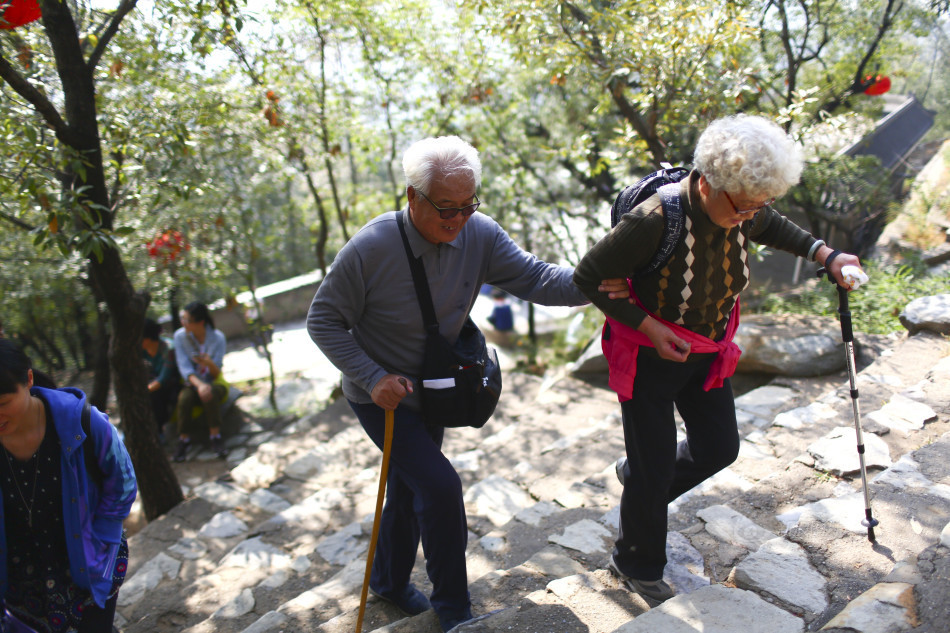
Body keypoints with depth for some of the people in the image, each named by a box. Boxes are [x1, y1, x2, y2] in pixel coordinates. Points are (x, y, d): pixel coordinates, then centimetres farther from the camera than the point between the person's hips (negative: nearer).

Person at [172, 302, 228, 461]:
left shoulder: (218, 338, -12)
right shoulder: (180, 336, -8)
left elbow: (216, 373, -14)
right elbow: (184, 367, -14)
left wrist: (209, 363, -38)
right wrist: (199, 384, -32)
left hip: (214, 382, -1)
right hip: (192, 382, 1)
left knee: (210, 394, -36)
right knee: (184, 398, -32)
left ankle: (215, 437, -24)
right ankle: (184, 438, -13)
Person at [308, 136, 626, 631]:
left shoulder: (479, 234, -14)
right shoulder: (371, 247, -25)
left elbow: (534, 277, -17)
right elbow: (323, 320, -16)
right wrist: (372, 377, -25)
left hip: (431, 390, 6)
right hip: (383, 395, -5)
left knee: (410, 487, 20)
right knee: (440, 486, -13)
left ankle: (389, 581, 46)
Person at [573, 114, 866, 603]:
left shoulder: (740, 211, -12)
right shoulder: (655, 221, -33)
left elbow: (770, 227, 14)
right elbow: (588, 276, -22)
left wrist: (825, 255, 4)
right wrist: (648, 327, -24)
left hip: (708, 352, 7)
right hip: (650, 355, -6)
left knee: (718, 449, 17)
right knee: (654, 469, 4)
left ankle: (639, 478, 45)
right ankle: (636, 566, 30)